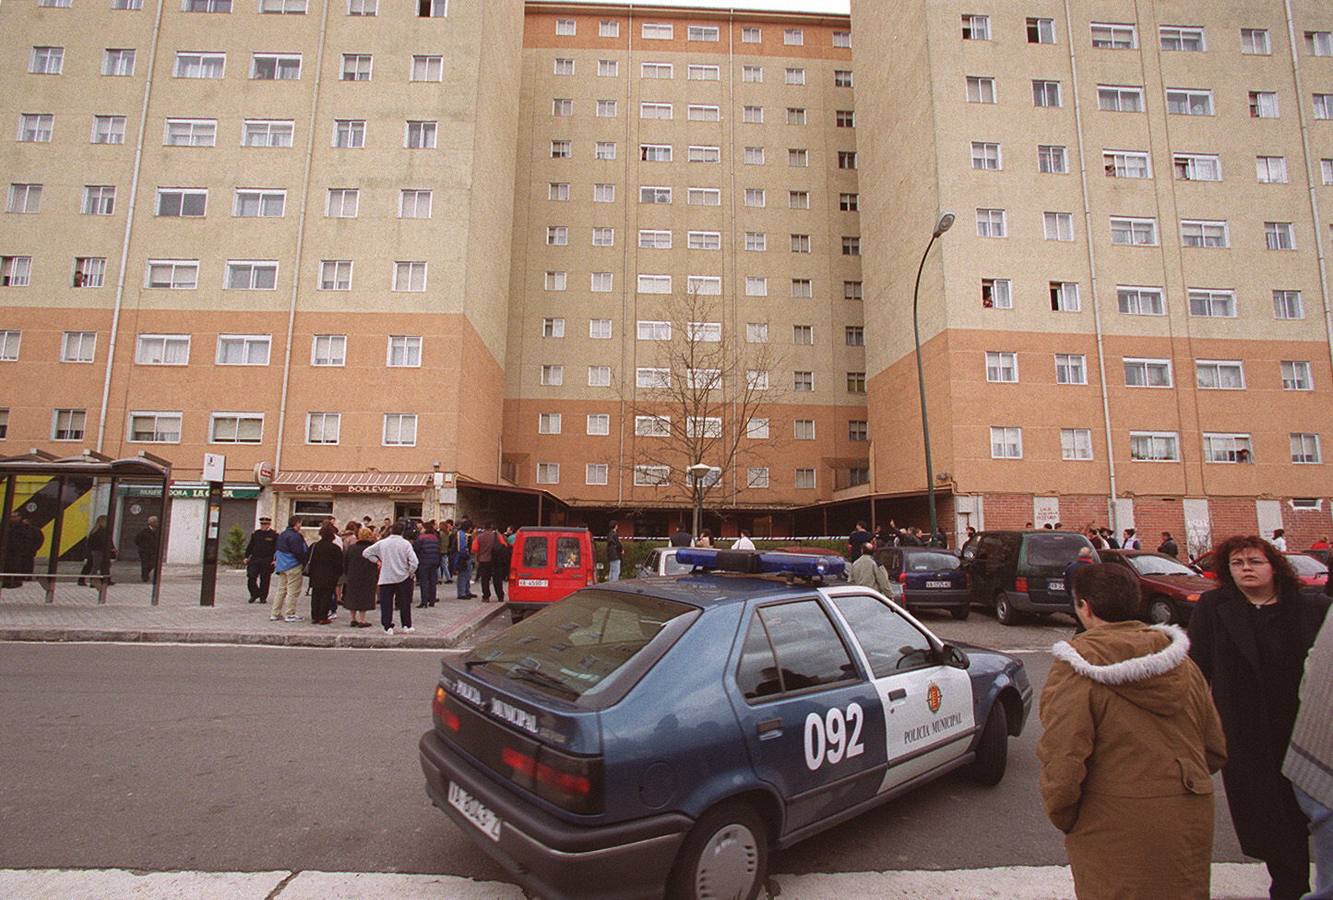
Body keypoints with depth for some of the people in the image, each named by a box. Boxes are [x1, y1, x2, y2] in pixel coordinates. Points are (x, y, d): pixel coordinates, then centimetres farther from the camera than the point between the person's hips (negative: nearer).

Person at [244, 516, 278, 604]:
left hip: (267, 561, -3)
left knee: (264, 580, 2)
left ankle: (263, 597, 14)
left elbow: (277, 549, -1)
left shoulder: (274, 534, 0)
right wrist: (246, 557, 9)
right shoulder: (255, 533, 11)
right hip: (254, 559, 3)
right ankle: (254, 594, 16)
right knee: (251, 578, -3)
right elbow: (250, 546, 16)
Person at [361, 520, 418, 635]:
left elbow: (366, 553, 4)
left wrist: (377, 561, 10)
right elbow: (414, 562, -15)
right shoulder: (405, 544, -9)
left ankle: (388, 627, 8)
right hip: (403, 578, -1)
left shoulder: (382, 543, -1)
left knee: (386, 604, 8)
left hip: (386, 578, 1)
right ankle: (406, 626, 16)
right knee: (404, 604, 11)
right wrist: (410, 573, 1)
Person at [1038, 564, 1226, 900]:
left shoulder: (1075, 670, -19)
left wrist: (1063, 819, -4)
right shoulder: (1184, 665, 2)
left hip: (1115, 835, -6)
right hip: (1191, 825, 6)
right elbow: (1216, 751, 10)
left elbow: (1061, 763, -22)